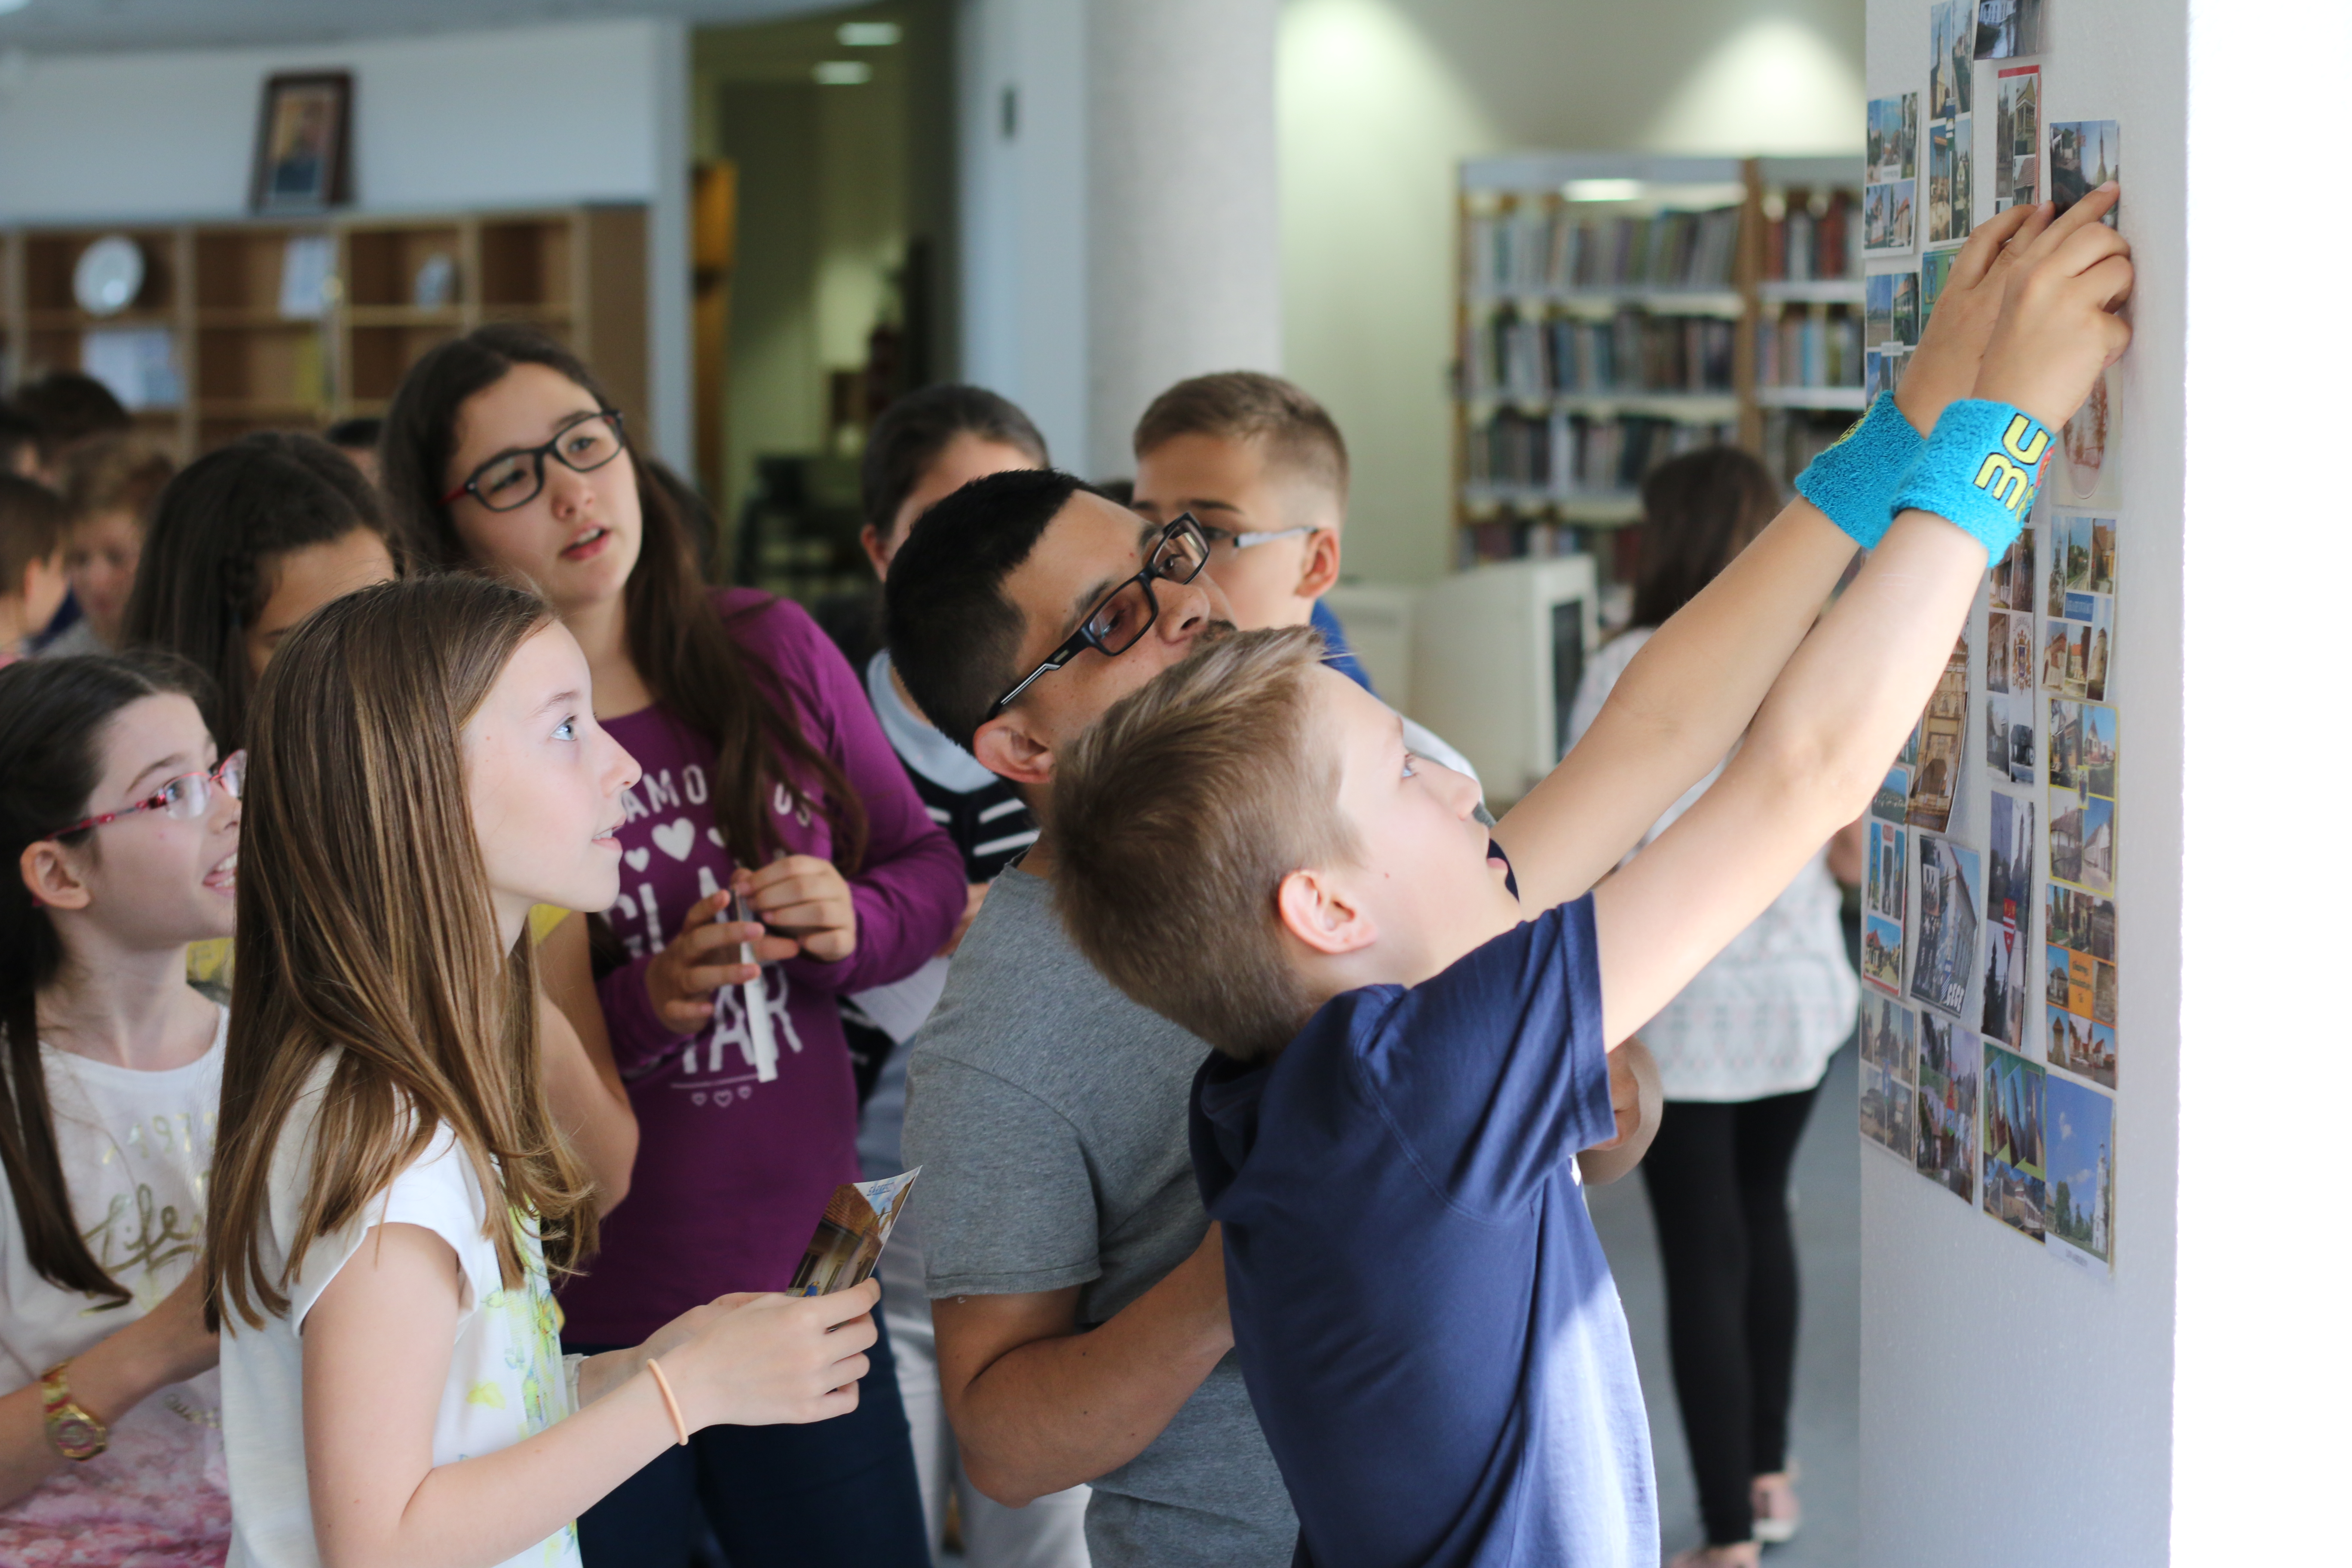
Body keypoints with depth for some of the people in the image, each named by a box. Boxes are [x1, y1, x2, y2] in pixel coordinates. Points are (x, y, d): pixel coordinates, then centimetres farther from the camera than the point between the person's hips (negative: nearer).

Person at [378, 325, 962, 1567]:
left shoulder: (772, 652, 1)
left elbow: (928, 867, 10)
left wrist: (851, 926, -10)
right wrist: (643, 1006, -23)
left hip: (807, 1277, 4)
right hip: (579, 1326, -3)